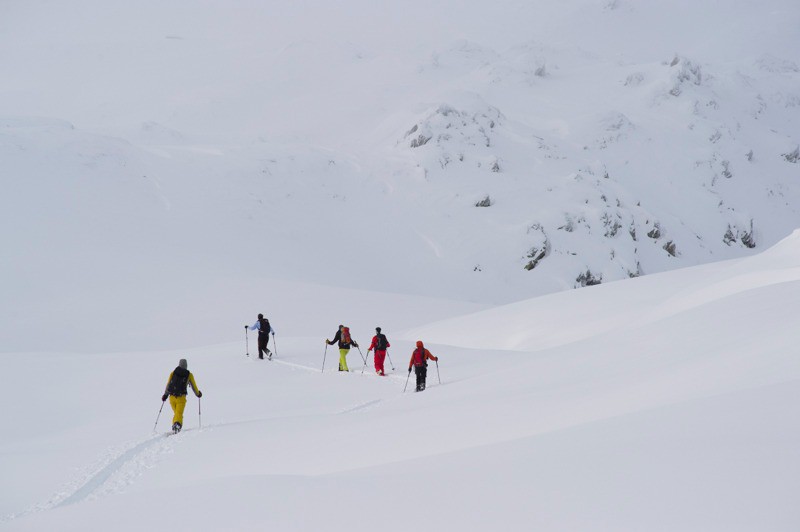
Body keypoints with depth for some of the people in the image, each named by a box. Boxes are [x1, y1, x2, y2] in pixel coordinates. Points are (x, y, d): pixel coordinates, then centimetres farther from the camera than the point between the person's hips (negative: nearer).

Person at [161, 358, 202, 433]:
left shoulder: (173, 373, 10)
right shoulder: (189, 374, 7)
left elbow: (168, 384, 10)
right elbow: (194, 386, 14)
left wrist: (165, 395, 21)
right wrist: (198, 394, 31)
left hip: (172, 397, 3)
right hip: (181, 397, -3)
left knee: (176, 413, 21)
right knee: (179, 414, -11)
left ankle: (174, 427, 11)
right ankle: (177, 424, -38)